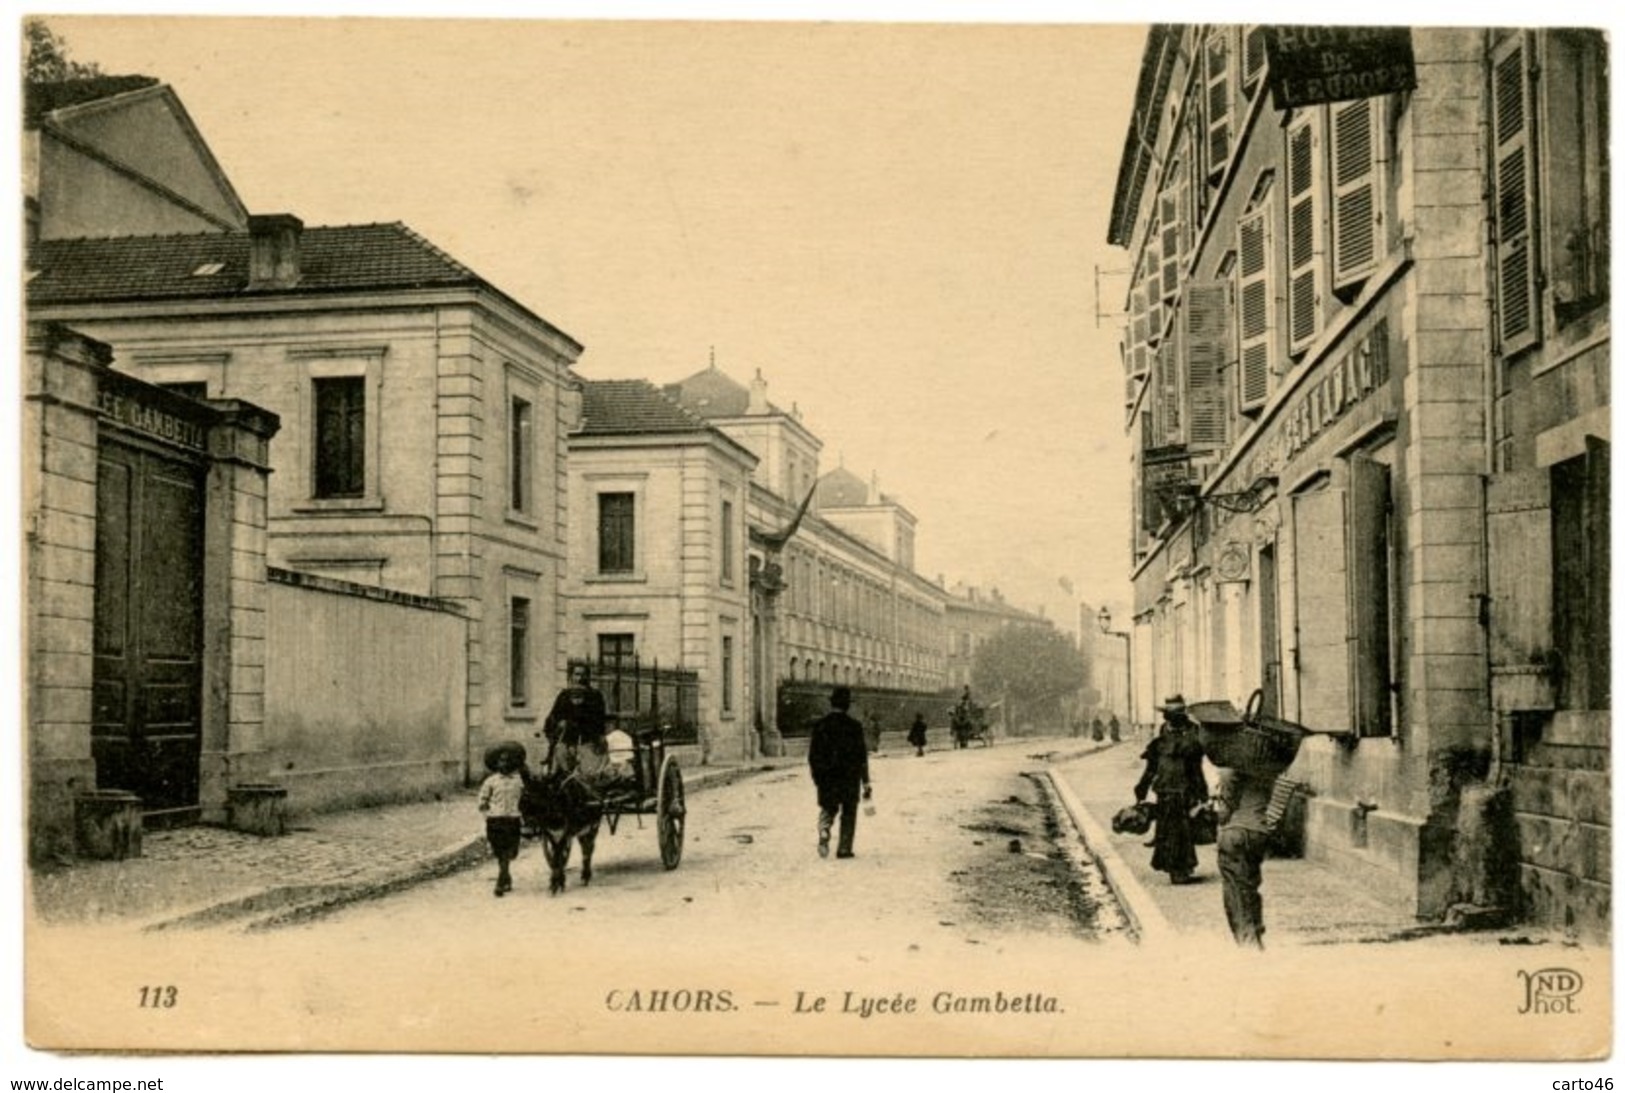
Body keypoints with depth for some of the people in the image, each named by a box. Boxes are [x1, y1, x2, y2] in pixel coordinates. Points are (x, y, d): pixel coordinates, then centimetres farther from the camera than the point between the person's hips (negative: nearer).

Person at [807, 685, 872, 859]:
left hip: (826, 778, 2)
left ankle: (824, 832, -15)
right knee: (849, 813, 10)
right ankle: (844, 848, 7)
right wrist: (866, 782, 0)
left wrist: (817, 777, 14)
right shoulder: (854, 726, -7)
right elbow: (862, 756, -6)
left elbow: (812, 755, 2)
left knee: (827, 809, 15)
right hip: (850, 778, -2)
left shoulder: (819, 724, -1)